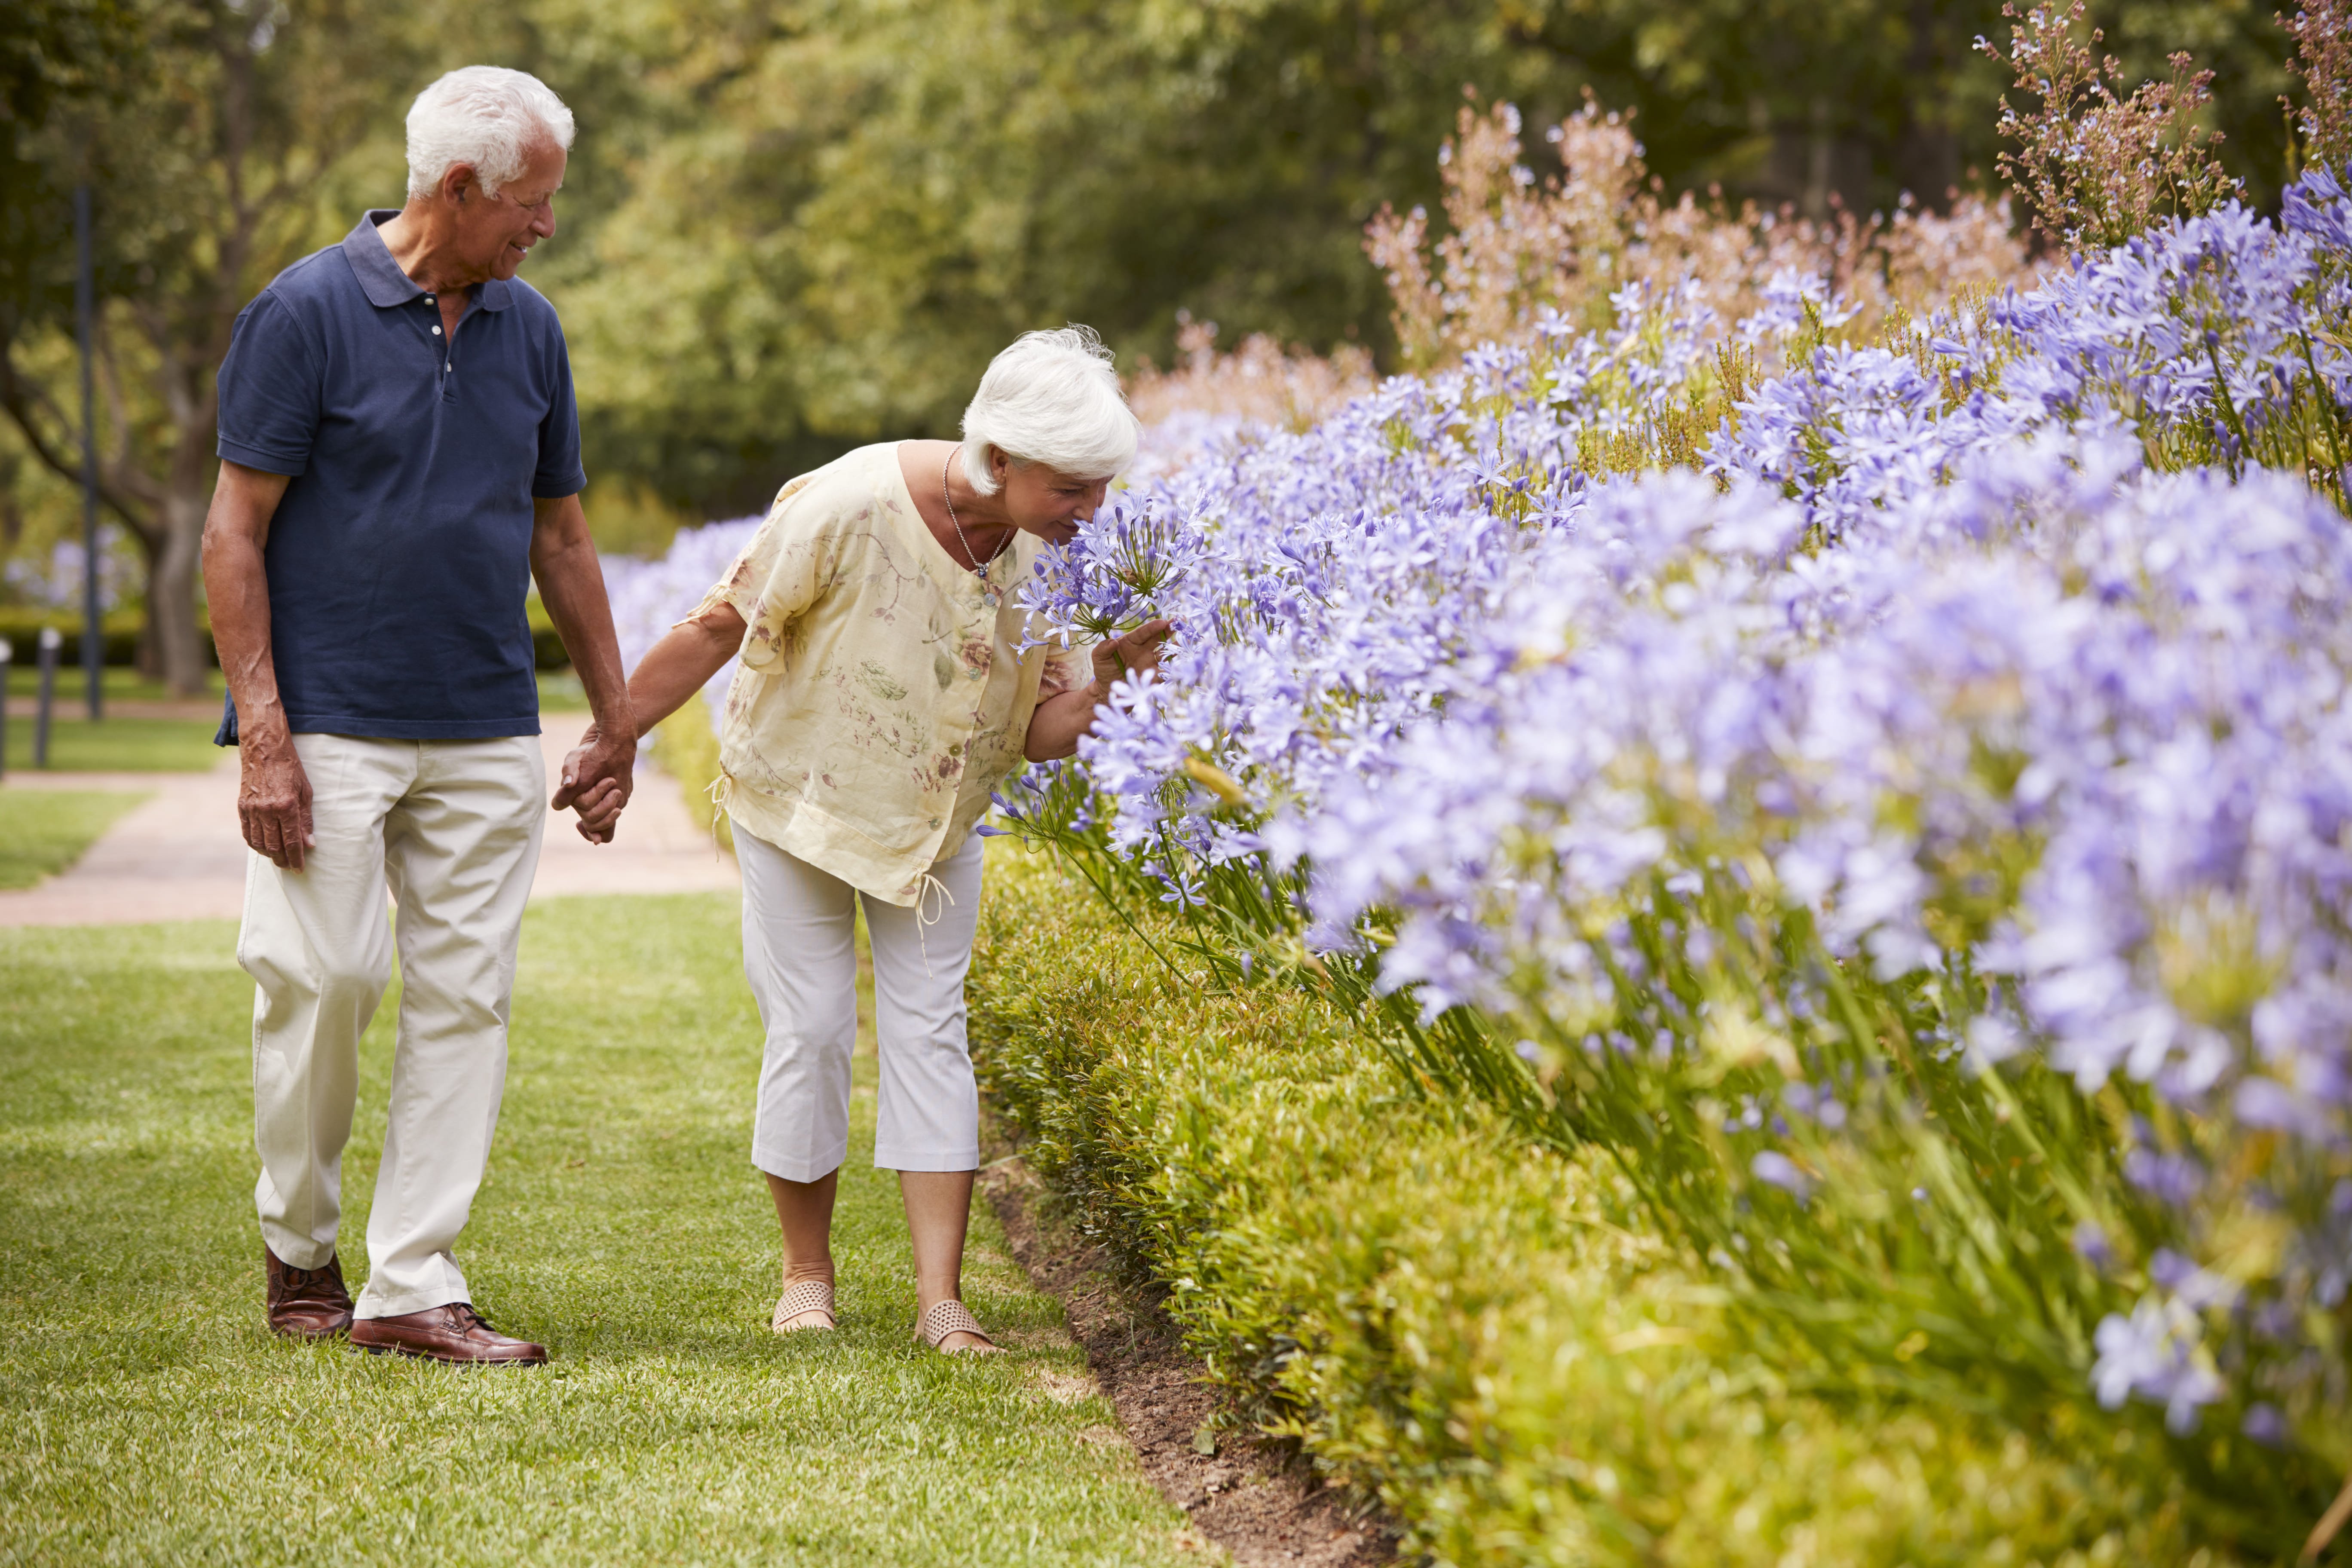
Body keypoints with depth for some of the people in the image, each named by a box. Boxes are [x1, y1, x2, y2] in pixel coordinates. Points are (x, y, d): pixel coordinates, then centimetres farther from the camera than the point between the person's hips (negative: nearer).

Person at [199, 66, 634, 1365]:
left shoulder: (529, 329, 10)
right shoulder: (306, 314, -7)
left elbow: (559, 534, 18)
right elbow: (234, 535, -7)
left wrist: (616, 721, 17)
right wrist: (263, 738, -14)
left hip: (487, 736, 5)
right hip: (333, 727, -5)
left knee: (464, 998, 1)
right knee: (323, 977, -6)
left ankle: (411, 1286, 5)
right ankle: (297, 1242, 17)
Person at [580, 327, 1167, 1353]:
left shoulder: (1060, 557, -16)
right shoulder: (851, 508, -31)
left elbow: (1042, 738, -12)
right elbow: (720, 627, -20)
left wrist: (1109, 675, -31)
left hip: (936, 818, 3)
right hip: (799, 801, -3)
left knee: (928, 1029, -2)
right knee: (811, 1030, 0)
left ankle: (942, 1298, -2)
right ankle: (808, 1272, 19)